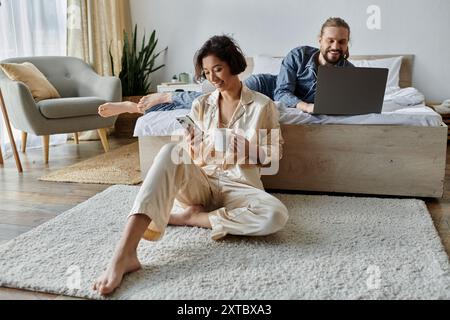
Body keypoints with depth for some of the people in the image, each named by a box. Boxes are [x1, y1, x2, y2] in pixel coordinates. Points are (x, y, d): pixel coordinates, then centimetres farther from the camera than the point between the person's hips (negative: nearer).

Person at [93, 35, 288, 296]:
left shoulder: (263, 106, 3)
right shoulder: (201, 105, 11)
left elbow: (275, 155, 7)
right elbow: (194, 159, 11)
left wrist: (249, 151, -13)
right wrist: (192, 150, -13)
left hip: (239, 187, -1)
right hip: (200, 183, 2)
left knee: (277, 215, -35)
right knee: (170, 151, -32)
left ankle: (188, 217, -18)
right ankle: (124, 253, -43)